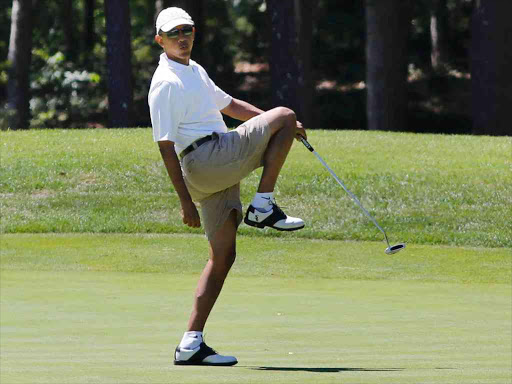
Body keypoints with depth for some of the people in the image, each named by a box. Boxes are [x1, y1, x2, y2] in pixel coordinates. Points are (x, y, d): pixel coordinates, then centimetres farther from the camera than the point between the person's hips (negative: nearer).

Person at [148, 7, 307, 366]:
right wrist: (186, 202, -17)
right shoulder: (166, 83, -9)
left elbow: (228, 104, 35)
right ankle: (263, 207, -9)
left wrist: (282, 127, 29)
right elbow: (166, 146, -13)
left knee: (223, 256, 6)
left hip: (216, 172, 9)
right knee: (284, 115, -8)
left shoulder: (195, 70, 22)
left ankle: (191, 344, 3)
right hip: (205, 158, -9)